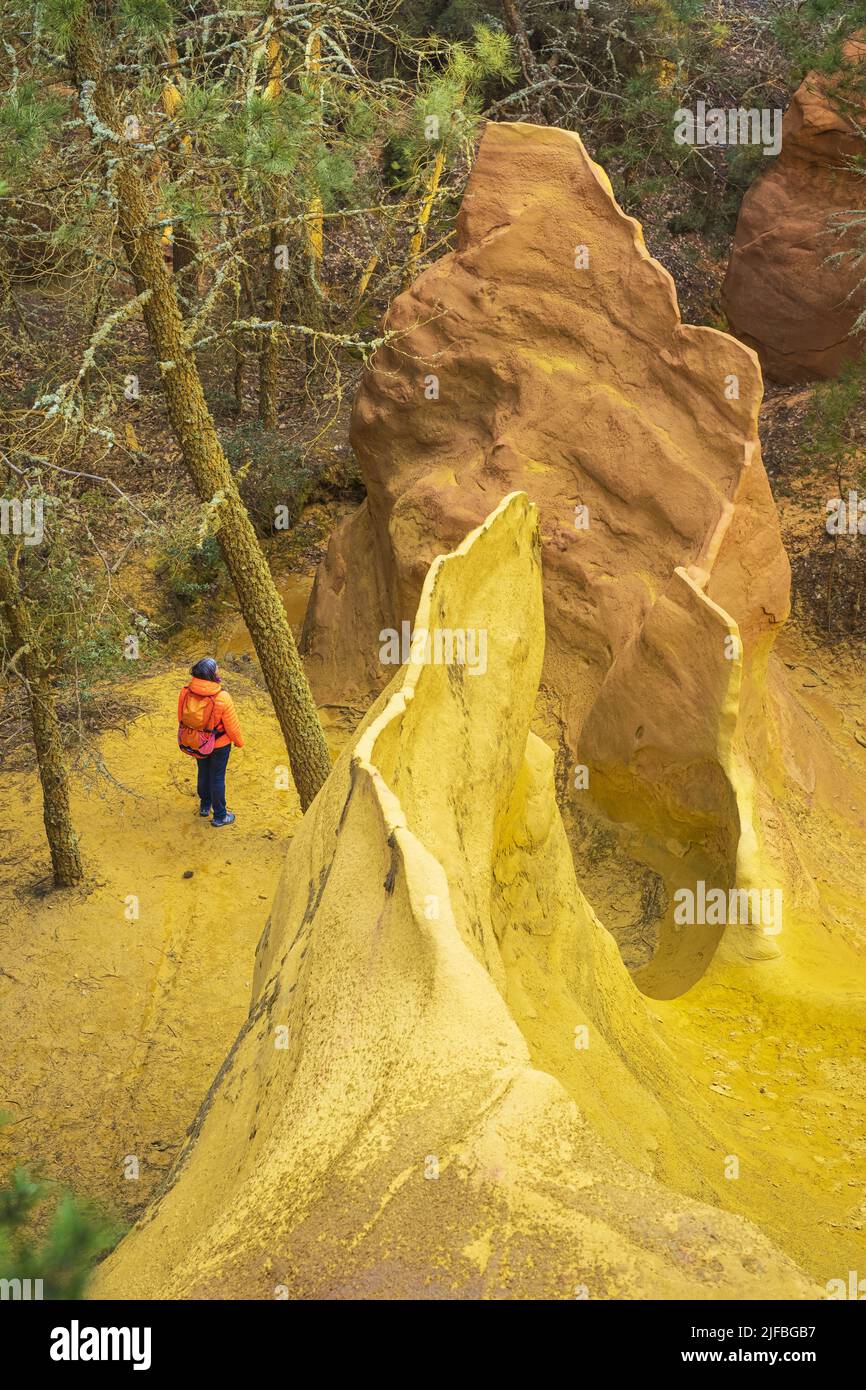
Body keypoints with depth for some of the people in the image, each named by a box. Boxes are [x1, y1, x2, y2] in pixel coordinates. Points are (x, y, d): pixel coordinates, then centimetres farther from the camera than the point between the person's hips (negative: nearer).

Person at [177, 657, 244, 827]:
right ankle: (219, 816, 28)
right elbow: (232, 725, -20)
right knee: (217, 777, 13)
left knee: (203, 772, 27)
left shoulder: (185, 692, -20)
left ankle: (204, 806, 47)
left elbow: (181, 718, -2)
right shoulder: (222, 698, -32)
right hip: (219, 743, -4)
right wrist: (239, 741, 1)